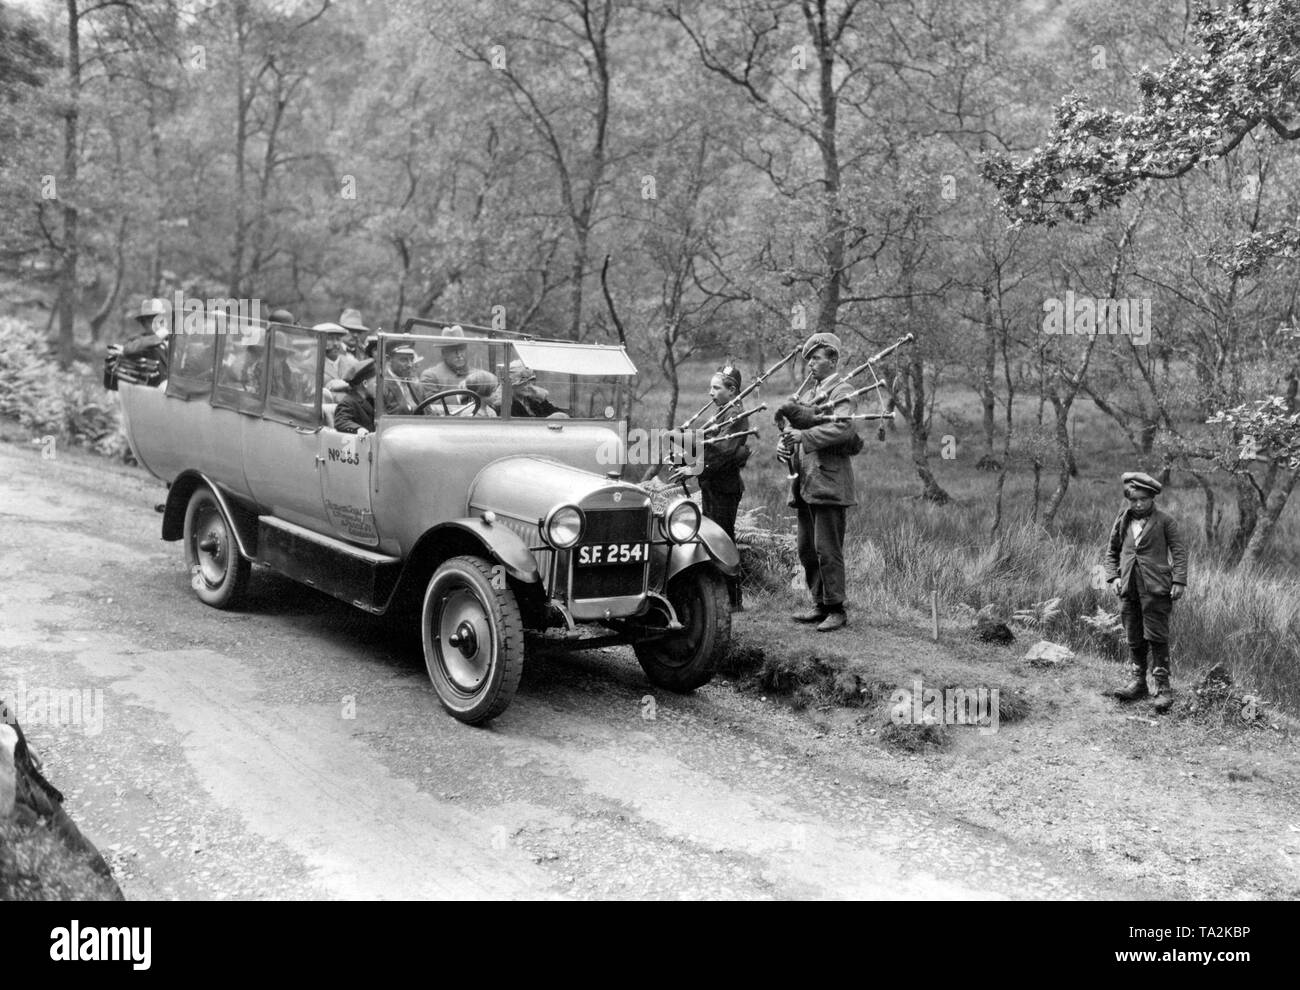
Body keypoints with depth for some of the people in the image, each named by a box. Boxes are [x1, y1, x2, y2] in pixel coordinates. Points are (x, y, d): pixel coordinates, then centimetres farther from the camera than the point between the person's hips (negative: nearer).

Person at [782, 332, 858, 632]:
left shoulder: (841, 391, -7)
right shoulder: (812, 391, 21)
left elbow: (844, 428, -24)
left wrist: (804, 435, -25)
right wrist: (788, 441, 1)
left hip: (828, 482, -9)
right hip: (806, 483, 9)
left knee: (827, 550, -7)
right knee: (807, 549, 12)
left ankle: (836, 610, 1)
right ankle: (820, 605, 22)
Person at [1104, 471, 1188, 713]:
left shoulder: (1164, 521, -1)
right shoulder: (1122, 521, 10)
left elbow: (1179, 550, -1)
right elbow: (1111, 551, 18)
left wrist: (1179, 581, -9)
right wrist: (1113, 576, 5)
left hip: (1156, 588, -4)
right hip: (1130, 587, 5)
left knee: (1157, 637, -6)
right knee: (1134, 638, 11)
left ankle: (1163, 687, 0)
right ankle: (1138, 681, 22)